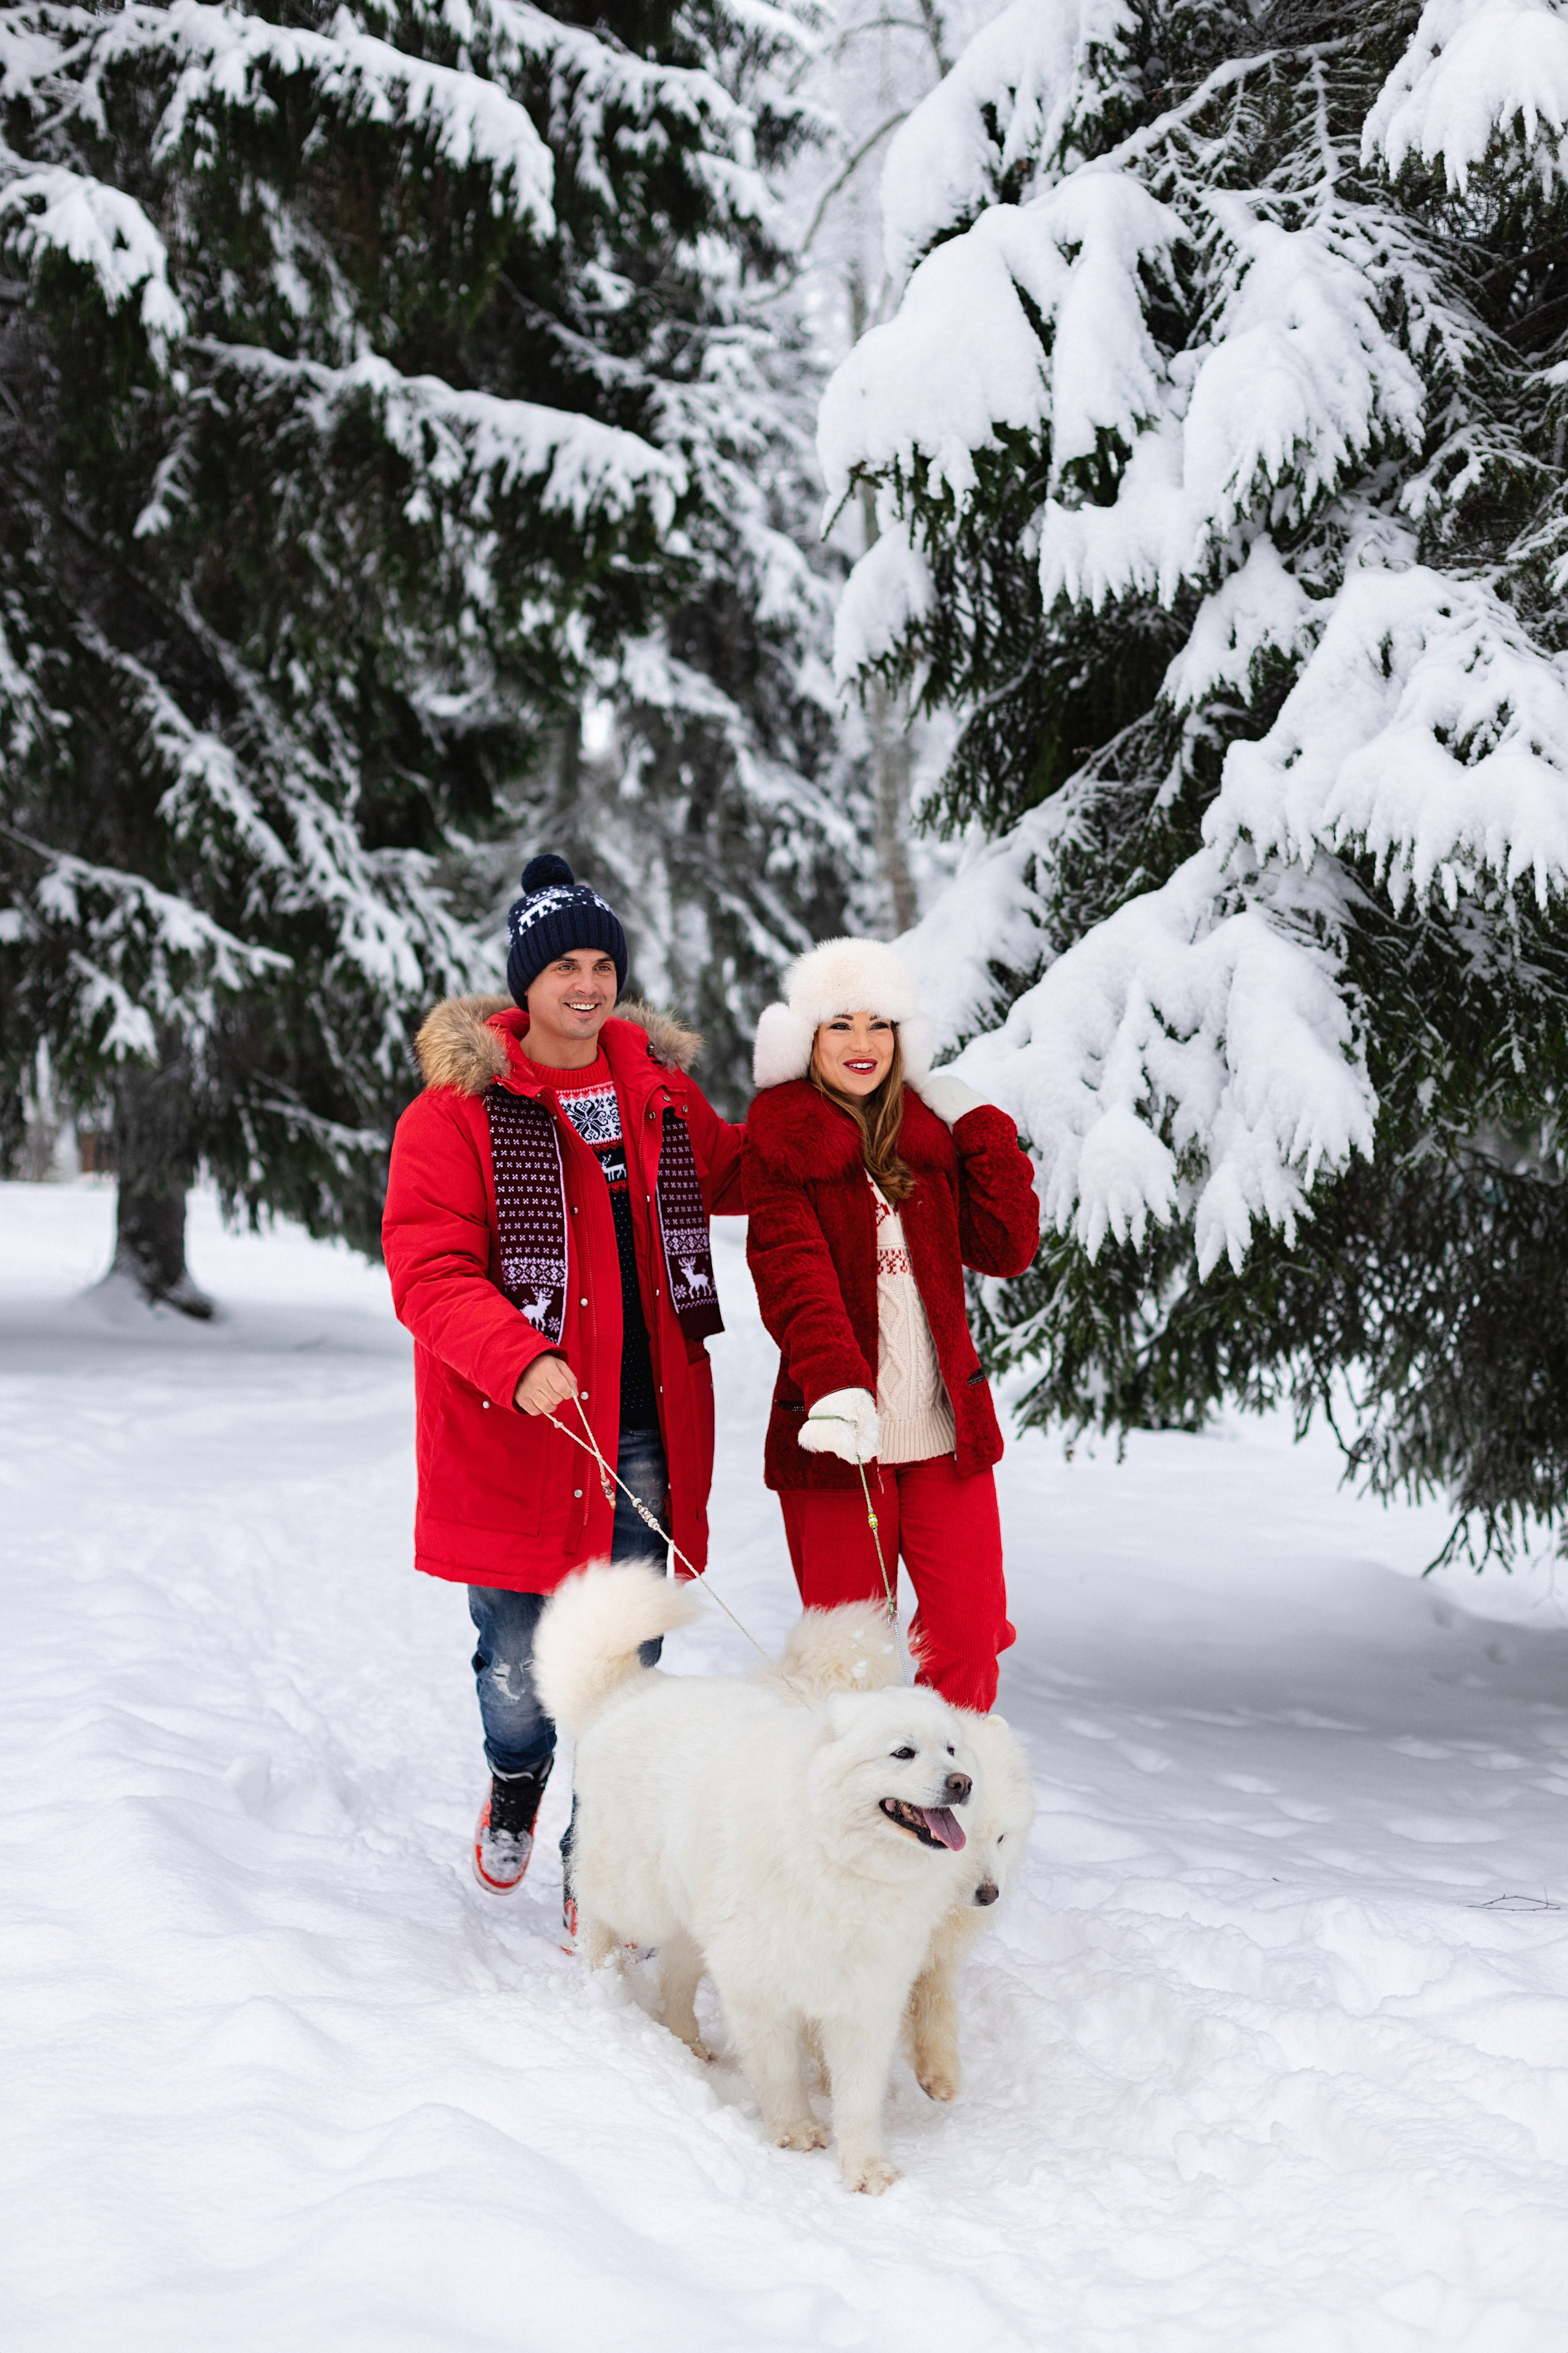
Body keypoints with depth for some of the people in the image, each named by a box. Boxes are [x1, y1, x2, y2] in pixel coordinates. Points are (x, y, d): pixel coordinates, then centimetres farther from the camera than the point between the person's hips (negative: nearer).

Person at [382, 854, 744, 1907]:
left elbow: (724, 1177, 30)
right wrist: (519, 1360, -28)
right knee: (522, 1669, 6)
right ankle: (517, 1781, 40)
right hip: (519, 1434, -3)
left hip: (643, 1434, 3)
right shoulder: (458, 1109, -6)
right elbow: (427, 1272, -13)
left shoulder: (661, 1090, 10)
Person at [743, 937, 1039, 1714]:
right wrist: (836, 1387, -33)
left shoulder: (931, 1133, 12)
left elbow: (1007, 1248, 4)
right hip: (838, 1437, -4)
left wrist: (981, 1127, 0)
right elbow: (794, 1277, -17)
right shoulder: (779, 1145, -2)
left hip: (945, 1433, 4)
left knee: (971, 1631, 1)